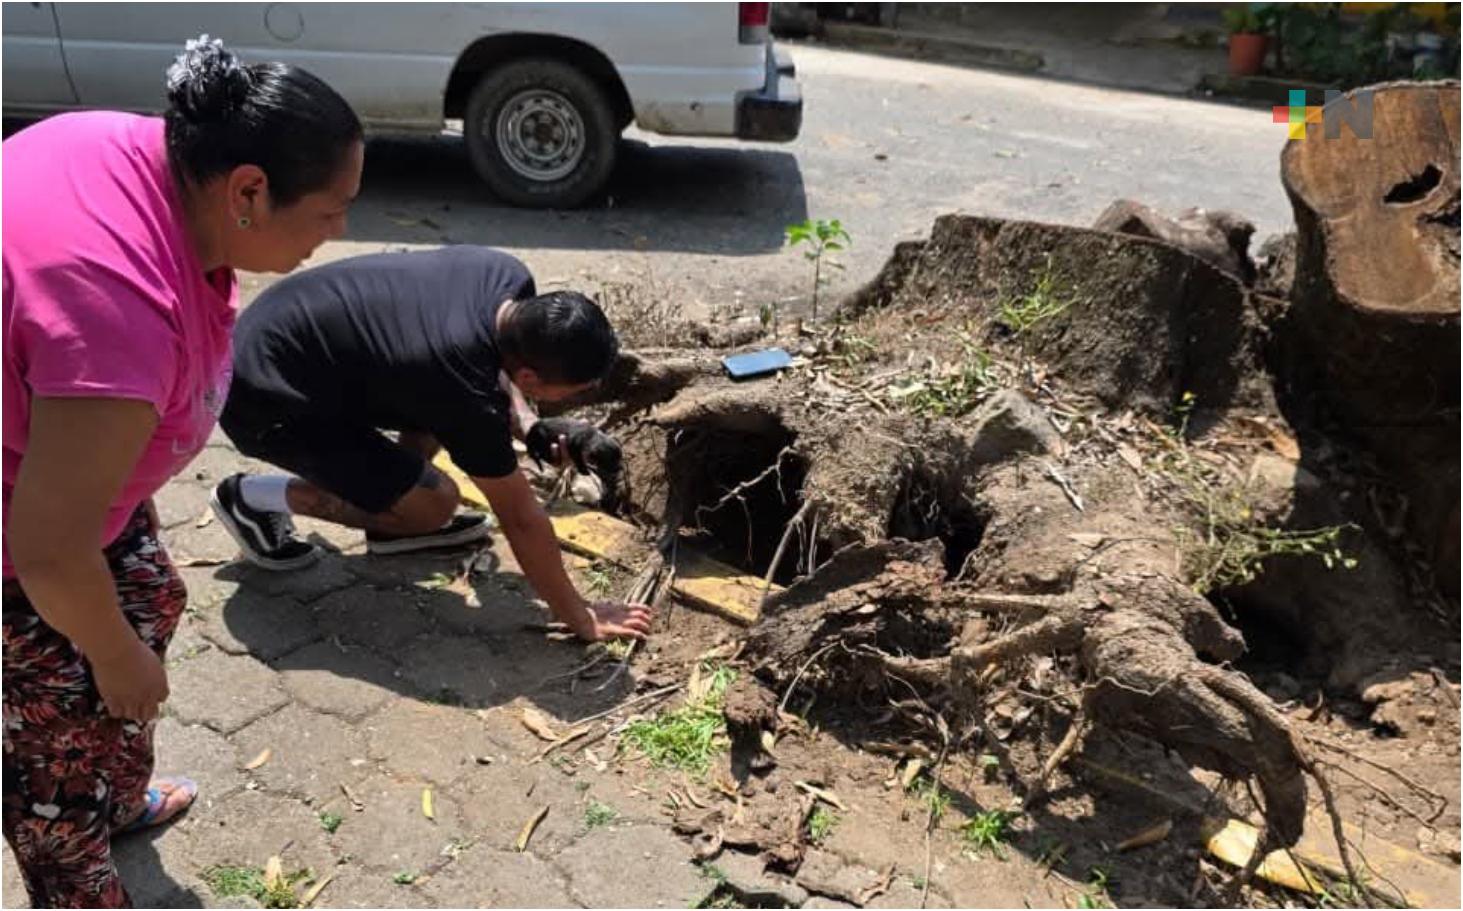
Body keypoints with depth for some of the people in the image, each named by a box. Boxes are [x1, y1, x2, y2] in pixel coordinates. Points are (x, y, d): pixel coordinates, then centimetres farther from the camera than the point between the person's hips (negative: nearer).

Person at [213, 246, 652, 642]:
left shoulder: (511, 280, -12)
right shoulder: (468, 393, -32)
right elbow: (521, 519, -22)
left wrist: (528, 425, -5)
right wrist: (581, 617, -10)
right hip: (264, 397, -8)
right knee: (434, 504, -11)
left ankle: (393, 521, 14)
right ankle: (254, 498, 4)